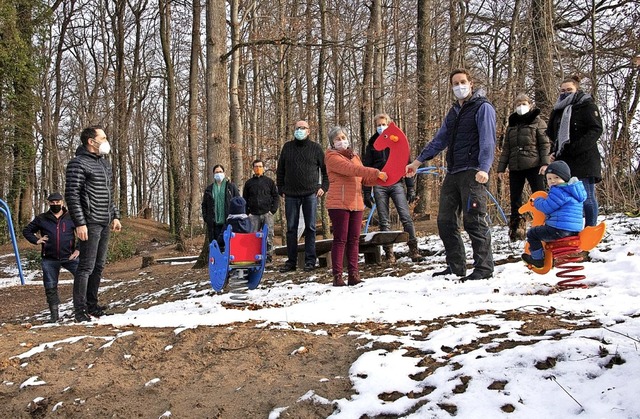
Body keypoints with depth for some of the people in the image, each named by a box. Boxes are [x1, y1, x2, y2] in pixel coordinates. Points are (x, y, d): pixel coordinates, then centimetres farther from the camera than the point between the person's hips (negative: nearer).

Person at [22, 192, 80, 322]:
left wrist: (79, 249, -3)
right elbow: (26, 231, 17)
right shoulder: (41, 219, 7)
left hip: (69, 257, -2)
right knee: (50, 287, 5)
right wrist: (36, 240, 0)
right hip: (49, 259, 2)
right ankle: (54, 313, 15)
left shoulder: (71, 218, 2)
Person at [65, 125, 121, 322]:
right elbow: (71, 195, -15)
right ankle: (80, 310, -1)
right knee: (86, 267, -7)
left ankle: (92, 305, 22)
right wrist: (80, 223, -19)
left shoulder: (105, 162, 17)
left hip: (105, 223, 9)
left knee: (99, 266, 12)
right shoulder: (78, 163, -10)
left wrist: (115, 216, 18)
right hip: (90, 223, -9)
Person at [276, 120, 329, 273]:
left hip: (310, 193, -2)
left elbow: (325, 168, 8)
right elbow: (280, 170, 13)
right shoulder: (287, 147, 9)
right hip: (291, 195, 2)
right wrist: (281, 189, 7)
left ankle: (310, 261, 6)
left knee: (310, 227, 1)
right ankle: (291, 261, 10)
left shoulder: (315, 148, 4)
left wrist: (324, 187, -1)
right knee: (291, 228, 4)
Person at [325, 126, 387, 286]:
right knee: (340, 240, -6)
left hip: (356, 204, 7)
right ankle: (337, 276, -3)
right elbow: (352, 170, -19)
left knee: (354, 239, 5)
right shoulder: (332, 157, -4)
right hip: (339, 204, -7)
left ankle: (353, 274, 8)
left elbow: (365, 179, 23)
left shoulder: (354, 156, 21)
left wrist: (378, 177, 3)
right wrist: (375, 172, -22)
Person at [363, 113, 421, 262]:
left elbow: (407, 165, 7)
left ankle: (413, 249, -7)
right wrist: (366, 193, 4)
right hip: (379, 186, 1)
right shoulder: (372, 144, 11)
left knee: (406, 217, -12)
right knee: (384, 221, 0)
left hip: (396, 184, -1)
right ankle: (389, 253, 4)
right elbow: (367, 169, 10)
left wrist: (411, 188, 0)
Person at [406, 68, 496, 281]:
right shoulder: (454, 112, 22)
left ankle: (484, 268, -3)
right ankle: (456, 266, 17)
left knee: (474, 221, -10)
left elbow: (487, 141, -14)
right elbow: (440, 139, 26)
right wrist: (418, 161, 24)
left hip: (472, 173, -8)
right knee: (445, 221, 9)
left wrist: (484, 168, -28)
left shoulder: (482, 108, -3)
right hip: (452, 173, 8)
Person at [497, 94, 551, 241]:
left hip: (533, 166, -4)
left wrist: (545, 163, -14)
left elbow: (545, 144, -2)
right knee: (515, 199, 4)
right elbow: (506, 148, 17)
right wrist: (501, 168, 9)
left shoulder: (537, 122, 6)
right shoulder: (512, 125, 18)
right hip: (515, 168, 5)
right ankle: (516, 231, 10)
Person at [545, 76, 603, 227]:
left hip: (584, 160, -6)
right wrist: (554, 152, 10)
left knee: (587, 197, -6)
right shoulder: (558, 110, 21)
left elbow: (596, 130, -9)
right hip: (564, 161, 6)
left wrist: (575, 148, -18)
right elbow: (553, 135, 29)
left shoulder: (586, 105, 2)